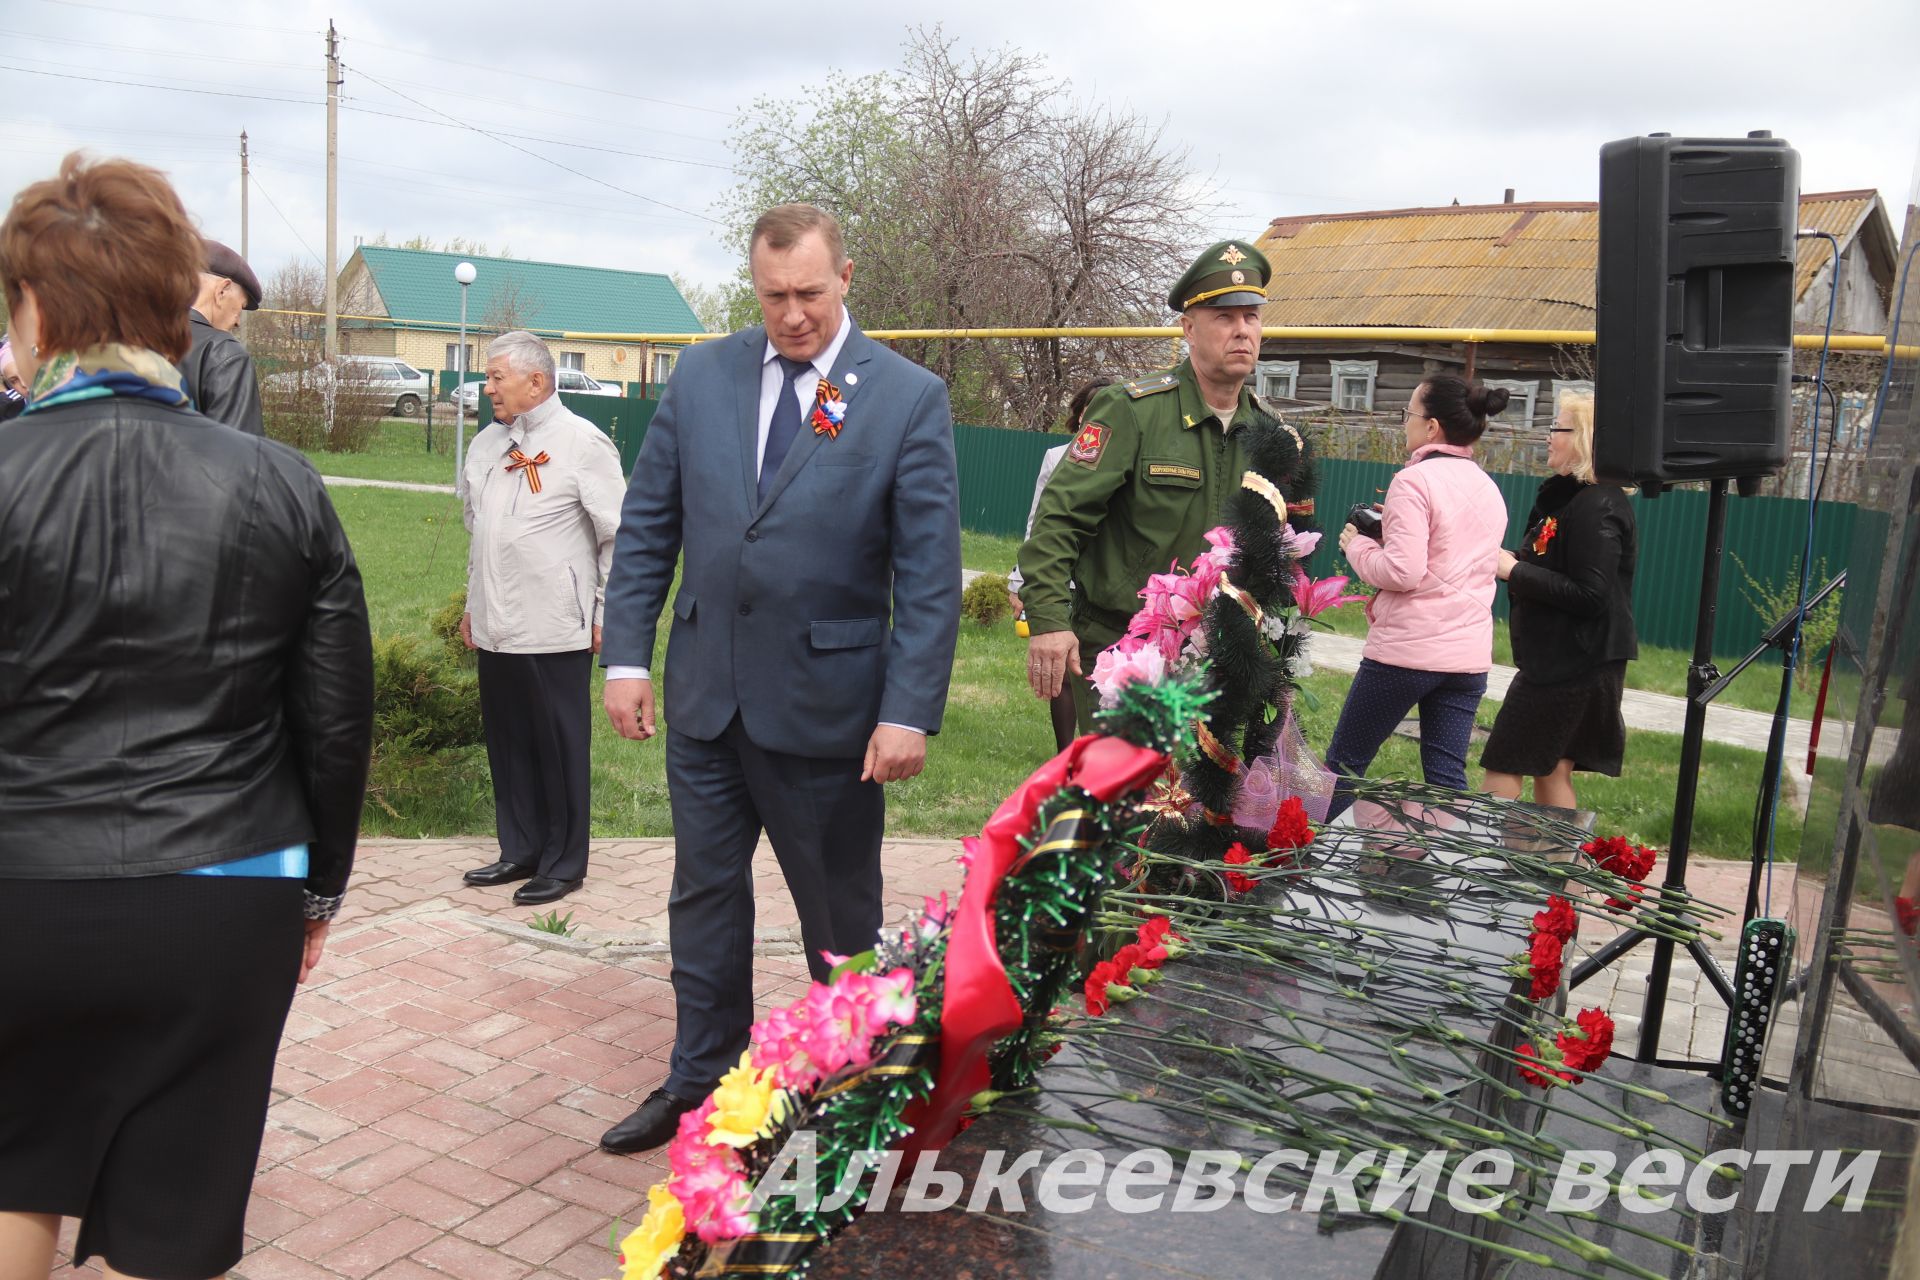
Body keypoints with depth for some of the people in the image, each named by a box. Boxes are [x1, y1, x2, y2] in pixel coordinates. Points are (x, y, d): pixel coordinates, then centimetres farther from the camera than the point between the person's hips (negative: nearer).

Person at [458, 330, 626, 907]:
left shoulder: (582, 442, -7)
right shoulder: (487, 444, 13)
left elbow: (619, 535, -7)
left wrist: (608, 614, -8)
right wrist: (473, 604, 21)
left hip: (556, 629, -7)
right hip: (495, 626, 7)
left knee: (560, 749, 3)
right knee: (507, 744, 13)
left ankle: (563, 864, 15)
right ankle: (519, 851, 27)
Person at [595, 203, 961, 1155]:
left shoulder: (909, 398, -8)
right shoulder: (701, 375, 3)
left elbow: (929, 573, -10)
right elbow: (646, 526, 7)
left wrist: (910, 711, -16)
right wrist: (626, 654, 1)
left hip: (826, 702, -4)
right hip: (705, 691, 4)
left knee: (841, 915, 12)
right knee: (703, 895, 17)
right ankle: (700, 1081, 36)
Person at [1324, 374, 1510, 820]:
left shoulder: (1415, 480, -12)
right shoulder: (1489, 488, 13)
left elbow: (1402, 571, -20)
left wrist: (1357, 545, -3)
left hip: (1406, 649, -7)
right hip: (1469, 655, 7)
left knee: (1345, 761, 7)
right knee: (1447, 776, 8)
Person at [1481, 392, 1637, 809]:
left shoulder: (1596, 505, -17)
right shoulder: (1567, 495, 14)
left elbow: (1590, 596, -23)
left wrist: (1514, 571, -18)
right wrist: (1512, 564, 4)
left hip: (1575, 662, -10)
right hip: (1559, 657, 10)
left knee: (1503, 767, -6)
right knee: (1550, 771, 15)